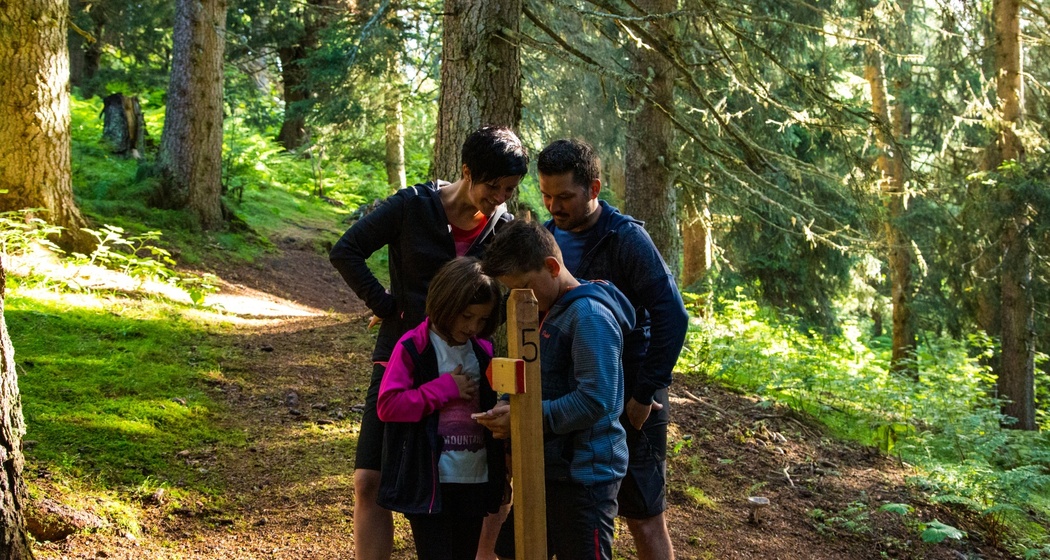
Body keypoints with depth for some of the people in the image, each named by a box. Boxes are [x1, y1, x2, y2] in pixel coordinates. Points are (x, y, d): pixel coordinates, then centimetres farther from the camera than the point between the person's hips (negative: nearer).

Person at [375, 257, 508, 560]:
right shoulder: (413, 348, -8)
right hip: (430, 482, -6)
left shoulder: (483, 351, 9)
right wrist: (445, 388, -15)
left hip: (475, 480, 6)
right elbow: (387, 405, -14)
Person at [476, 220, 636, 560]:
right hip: (549, 467, 10)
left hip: (583, 475, -10)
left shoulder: (589, 315, -18)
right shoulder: (551, 311, 12)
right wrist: (510, 409, 0)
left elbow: (595, 400, -26)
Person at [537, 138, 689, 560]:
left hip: (629, 402, -6)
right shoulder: (547, 236, 4)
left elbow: (672, 318, -17)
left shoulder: (626, 239, -13)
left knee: (644, 521, 1)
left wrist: (645, 395, -17)